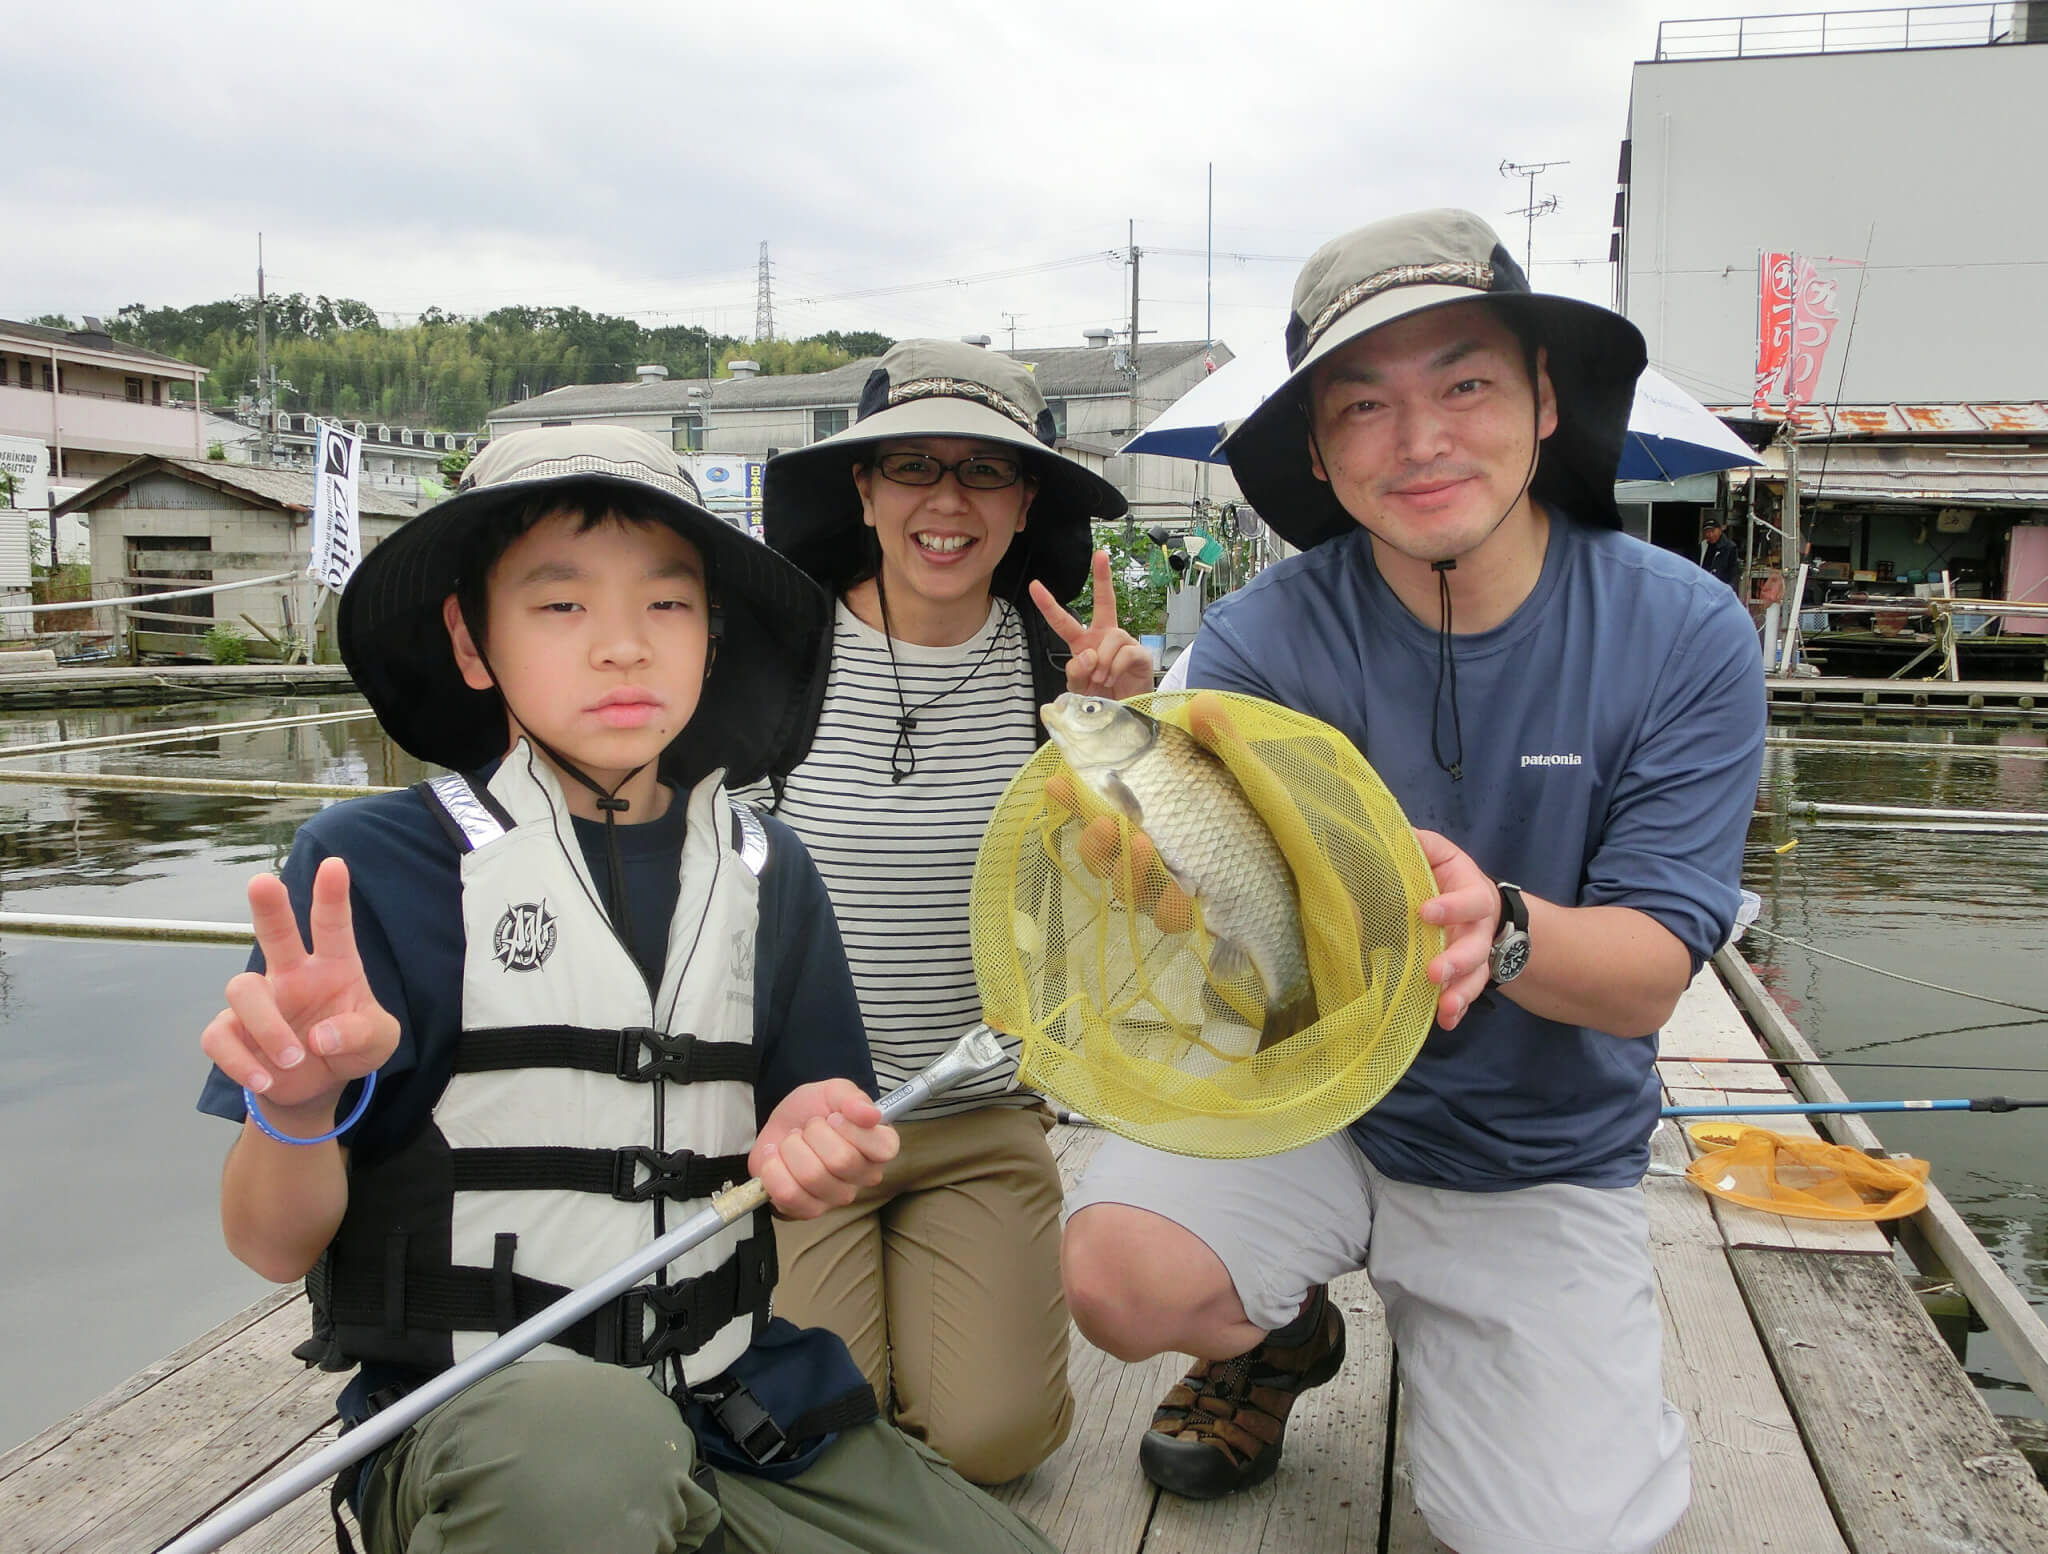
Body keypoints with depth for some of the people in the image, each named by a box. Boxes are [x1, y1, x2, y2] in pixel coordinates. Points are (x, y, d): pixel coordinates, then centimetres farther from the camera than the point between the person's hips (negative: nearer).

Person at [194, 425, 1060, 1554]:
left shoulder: (766, 875, 8)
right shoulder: (378, 862, -6)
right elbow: (275, 1247, -5)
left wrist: (805, 1150, -8)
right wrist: (298, 1101, -26)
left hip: (730, 1407, 5)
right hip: (468, 1423, -4)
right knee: (591, 1442, -37)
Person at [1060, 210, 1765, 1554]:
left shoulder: (1684, 635, -14)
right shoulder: (1266, 638, -14)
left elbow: (1648, 978, -16)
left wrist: (1499, 927, -39)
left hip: (1542, 1155, 0)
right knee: (1119, 1274, -25)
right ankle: (1285, 1338, 12)